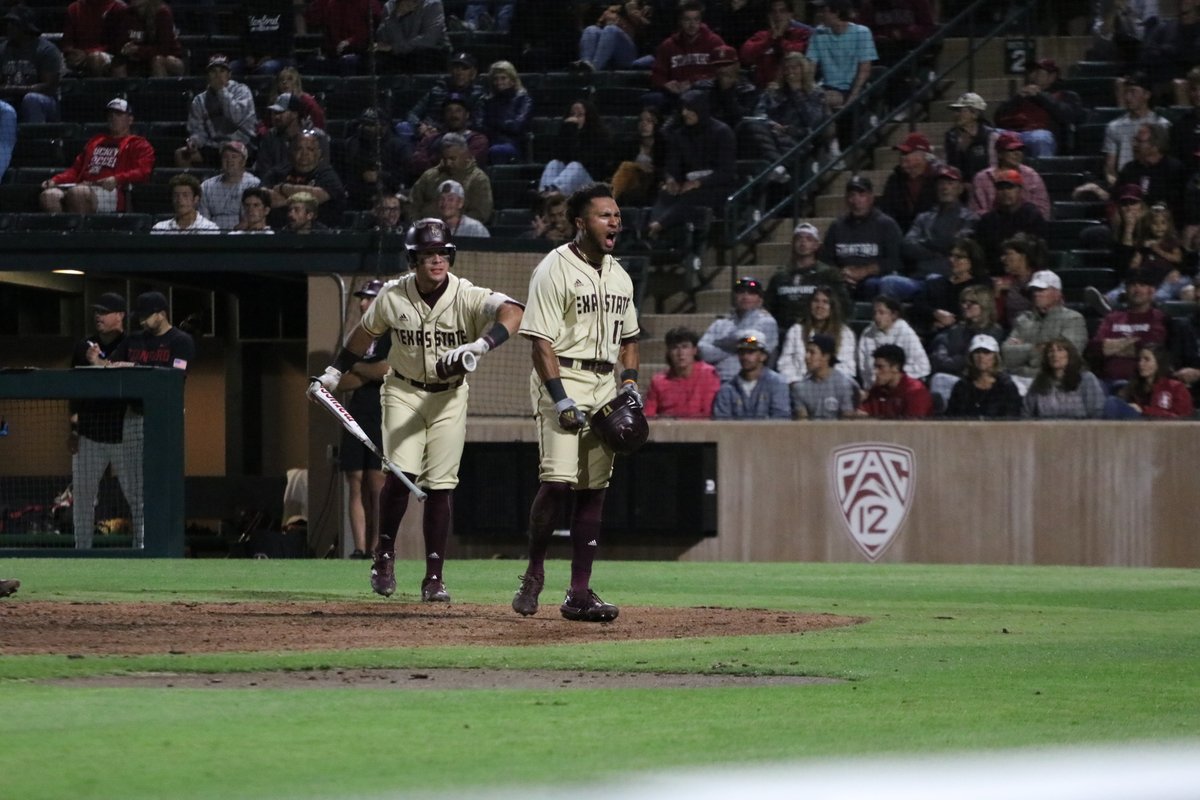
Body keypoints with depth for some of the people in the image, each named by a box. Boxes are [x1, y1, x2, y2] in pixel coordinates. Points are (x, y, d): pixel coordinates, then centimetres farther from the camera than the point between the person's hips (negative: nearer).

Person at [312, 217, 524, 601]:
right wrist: (334, 372, 10)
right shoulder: (393, 296, -10)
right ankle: (385, 553, 7)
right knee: (401, 473, -15)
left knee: (440, 486, -2)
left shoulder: (467, 296, -19)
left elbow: (511, 312, -37)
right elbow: (365, 333, 9)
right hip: (403, 392, 1)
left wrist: (480, 345, -52)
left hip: (449, 397, -1)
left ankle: (434, 578, 6)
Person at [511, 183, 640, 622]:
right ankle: (533, 575, -3)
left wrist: (631, 382, 7)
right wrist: (560, 398, -21)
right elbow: (541, 339, -14)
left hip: (604, 386, 7)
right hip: (562, 380, -7)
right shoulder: (554, 270, -8)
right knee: (558, 480, -19)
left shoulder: (619, 276, 15)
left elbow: (628, 337, 24)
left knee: (593, 488, 5)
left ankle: (579, 593, 6)